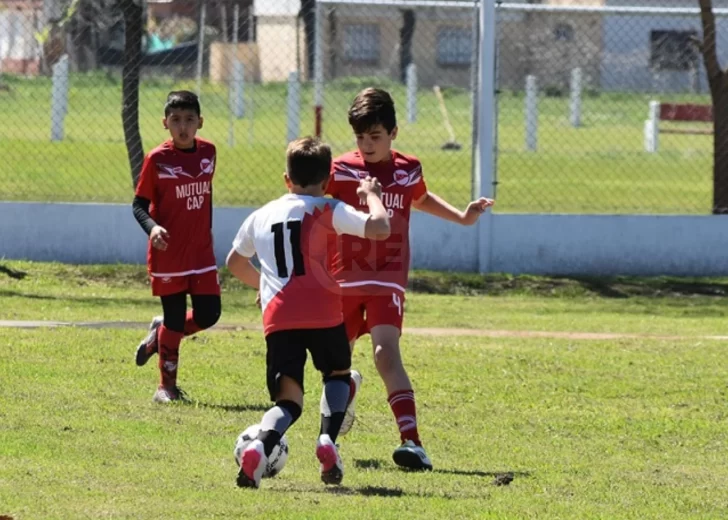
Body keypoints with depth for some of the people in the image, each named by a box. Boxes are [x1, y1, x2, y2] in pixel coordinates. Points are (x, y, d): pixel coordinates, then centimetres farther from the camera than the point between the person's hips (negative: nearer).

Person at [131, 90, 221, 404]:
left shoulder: (208, 152, 4)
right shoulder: (157, 159, -10)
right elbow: (139, 204, -8)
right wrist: (152, 227, -27)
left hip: (201, 253, 5)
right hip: (168, 255, -4)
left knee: (208, 315, 1)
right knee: (174, 320, 0)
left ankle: (159, 335, 29)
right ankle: (167, 386, 15)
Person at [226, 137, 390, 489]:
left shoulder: (261, 216, 22)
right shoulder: (326, 211, 6)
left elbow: (235, 262, 38)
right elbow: (379, 228, -5)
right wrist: (371, 195, 15)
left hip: (277, 316, 2)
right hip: (322, 311, -2)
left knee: (288, 401, 4)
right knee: (337, 374, 25)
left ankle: (259, 447, -28)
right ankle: (328, 439, -1)